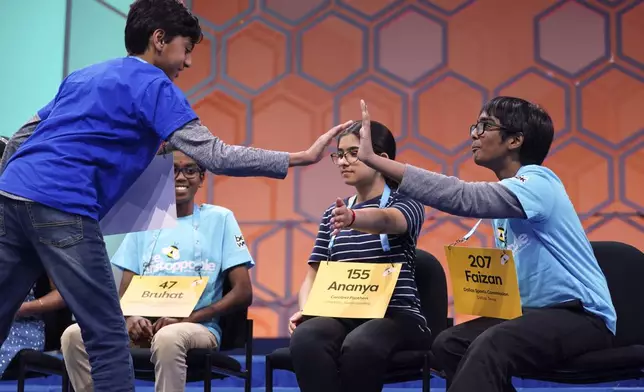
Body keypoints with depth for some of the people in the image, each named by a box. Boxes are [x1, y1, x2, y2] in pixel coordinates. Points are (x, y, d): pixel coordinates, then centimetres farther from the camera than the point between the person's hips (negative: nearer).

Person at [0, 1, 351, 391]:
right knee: (107, 337, -1)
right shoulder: (154, 85, 1)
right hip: (61, 210, -8)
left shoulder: (84, 75, 25)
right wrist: (302, 157, -8)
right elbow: (212, 154, -9)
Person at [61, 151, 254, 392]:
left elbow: (243, 293, -1)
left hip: (197, 327, -4)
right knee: (74, 335, -21)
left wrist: (186, 318, -14)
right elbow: (126, 290, 13)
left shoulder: (219, 218, 5)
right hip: (145, 325, 4)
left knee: (168, 336, -39)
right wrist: (131, 318, -13)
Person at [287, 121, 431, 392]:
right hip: (343, 315, 4)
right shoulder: (333, 213, 18)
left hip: (396, 314, -4)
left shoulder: (406, 203, 1)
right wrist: (305, 309, -8)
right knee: (304, 338, -32)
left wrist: (351, 219, -48)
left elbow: (385, 219, -24)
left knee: (358, 346, -38)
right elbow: (313, 274, 15)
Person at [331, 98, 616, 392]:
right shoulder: (508, 191, 11)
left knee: (489, 346, -32)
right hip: (536, 311, 9)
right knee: (448, 345, -7)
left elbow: (464, 198, -32)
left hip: (582, 314, -9)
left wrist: (374, 159, -33)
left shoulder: (537, 182, -17)